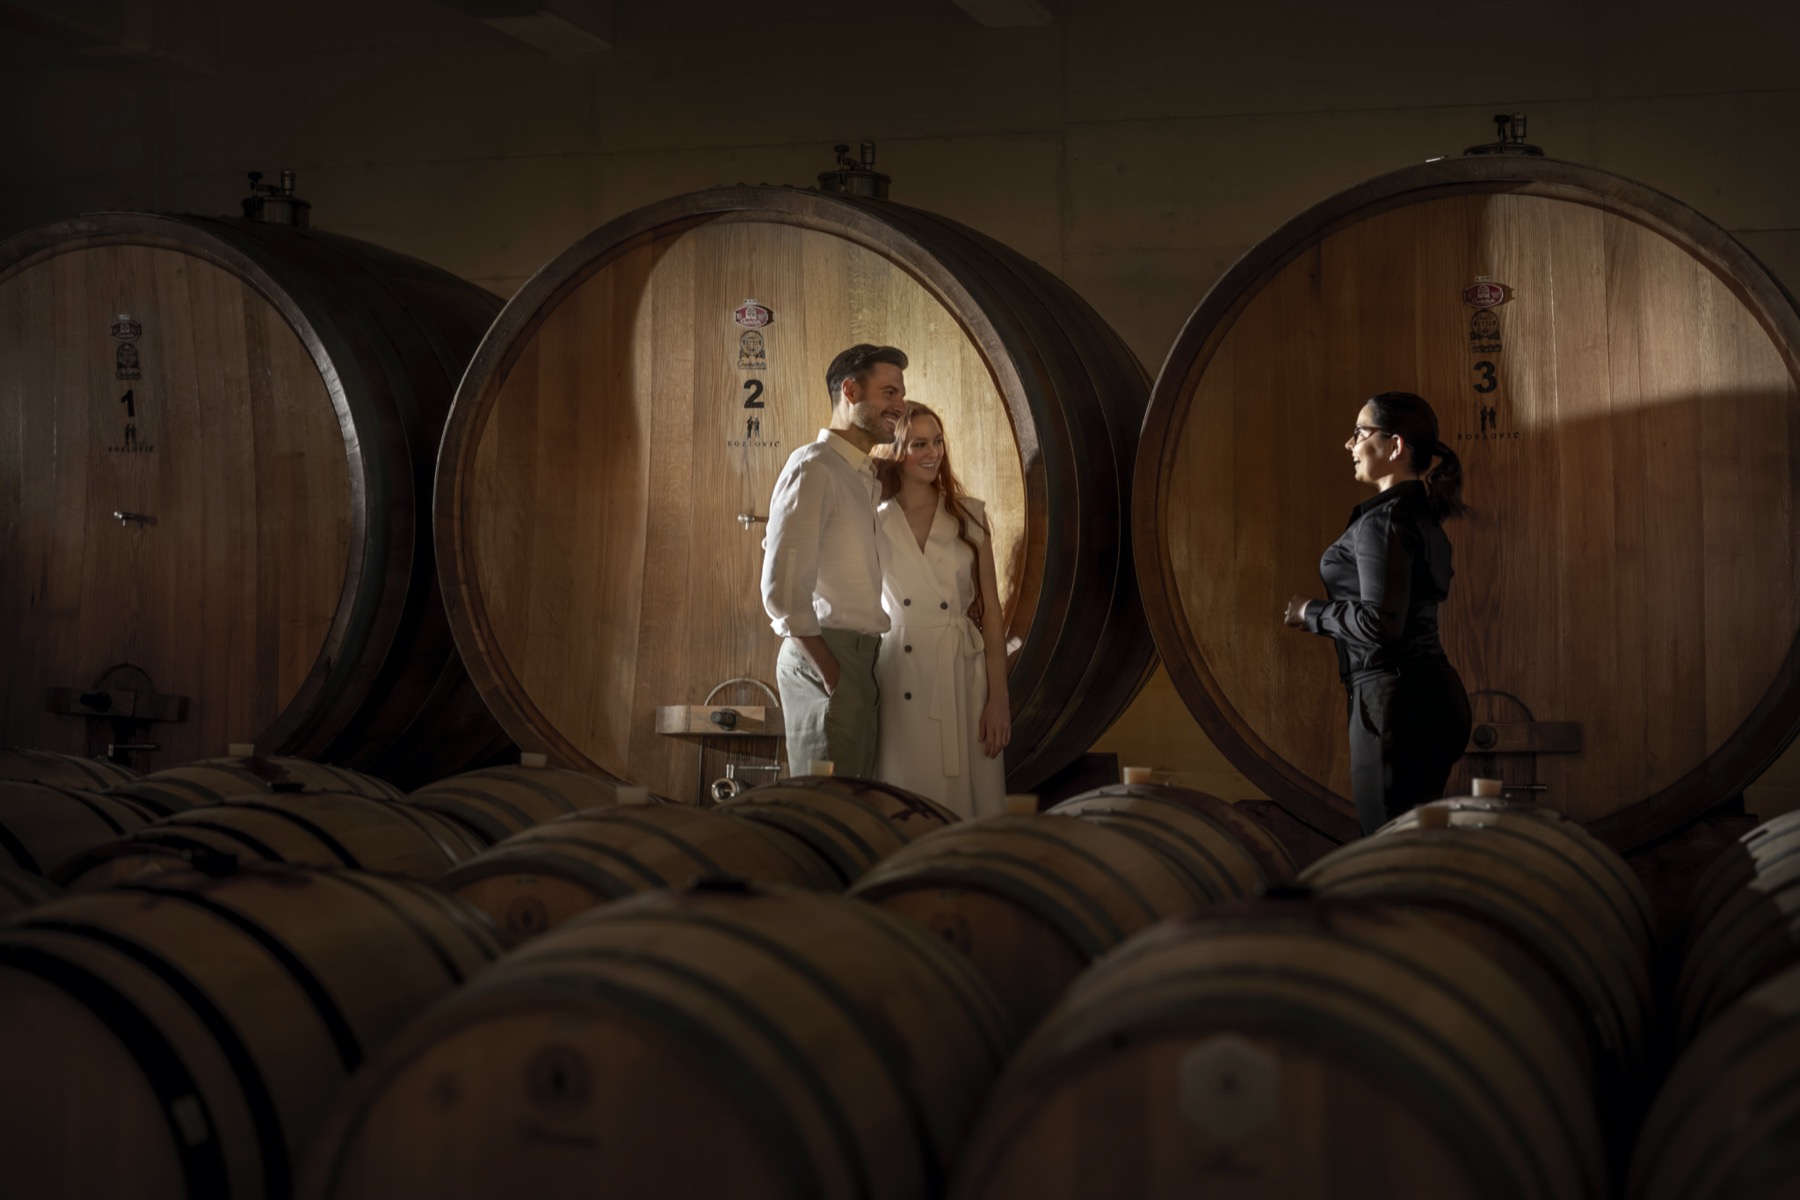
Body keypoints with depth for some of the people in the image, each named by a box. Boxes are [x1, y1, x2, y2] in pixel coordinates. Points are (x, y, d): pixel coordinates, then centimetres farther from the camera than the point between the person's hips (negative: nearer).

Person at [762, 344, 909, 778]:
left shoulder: (862, 476, 19)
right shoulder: (814, 467, -9)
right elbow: (782, 587, -17)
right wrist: (828, 670, -17)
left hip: (860, 660, 9)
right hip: (826, 660, -9)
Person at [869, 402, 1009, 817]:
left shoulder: (970, 516, 5)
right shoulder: (874, 523, 4)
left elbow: (991, 609, 3)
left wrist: (998, 697, -3)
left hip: (963, 677, 0)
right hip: (898, 684, 0)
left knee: (966, 802, 1)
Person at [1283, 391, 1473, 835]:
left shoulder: (1383, 519, -14)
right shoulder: (1423, 512, 15)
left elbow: (1380, 622, -21)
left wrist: (1310, 614, -7)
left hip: (1396, 698, -10)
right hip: (1434, 693, 10)